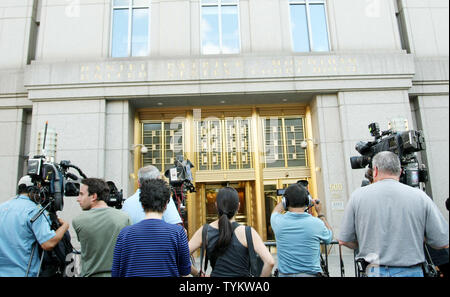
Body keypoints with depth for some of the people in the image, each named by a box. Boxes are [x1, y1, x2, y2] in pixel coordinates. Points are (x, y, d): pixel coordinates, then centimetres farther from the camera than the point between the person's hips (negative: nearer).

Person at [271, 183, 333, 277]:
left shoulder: (278, 221, -11)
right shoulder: (317, 223, -14)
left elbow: (275, 212, 16)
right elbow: (329, 237, 10)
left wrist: (286, 199, 30)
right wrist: (320, 214, 18)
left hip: (285, 274, 1)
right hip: (311, 274, -1)